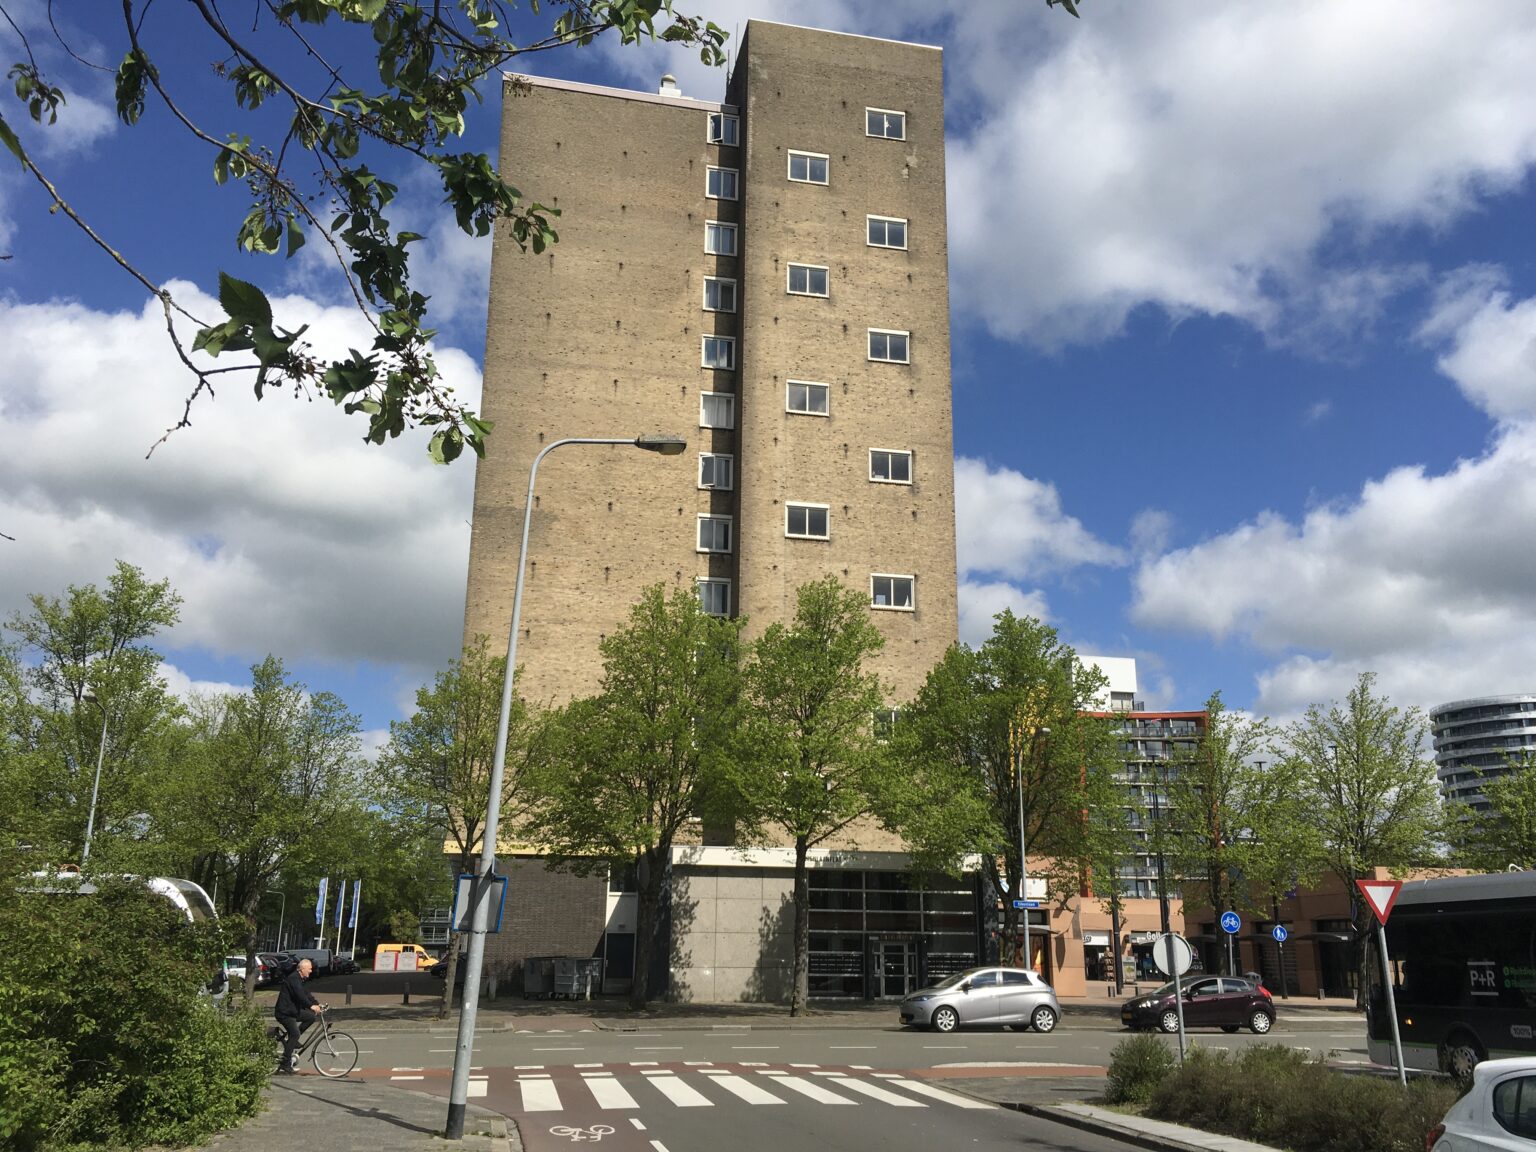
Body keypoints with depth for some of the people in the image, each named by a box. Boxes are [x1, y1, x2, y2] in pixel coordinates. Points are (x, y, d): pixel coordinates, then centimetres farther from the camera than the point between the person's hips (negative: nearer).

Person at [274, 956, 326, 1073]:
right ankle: (285, 1064, -11)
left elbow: (306, 993, 17)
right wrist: (311, 1006, -40)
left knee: (311, 1016, 0)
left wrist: (317, 1004, 7)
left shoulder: (299, 978, 15)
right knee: (295, 1034, -16)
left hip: (293, 1010, 10)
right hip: (284, 1012, -10)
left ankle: (291, 1038, 6)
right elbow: (300, 995, -31)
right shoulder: (293, 978, -18)